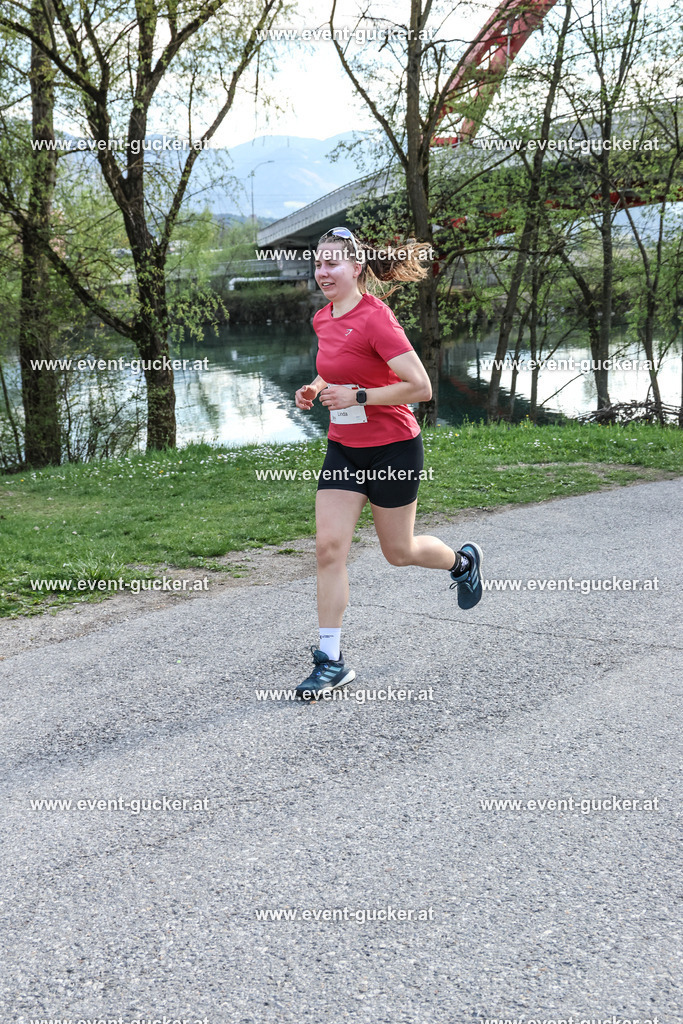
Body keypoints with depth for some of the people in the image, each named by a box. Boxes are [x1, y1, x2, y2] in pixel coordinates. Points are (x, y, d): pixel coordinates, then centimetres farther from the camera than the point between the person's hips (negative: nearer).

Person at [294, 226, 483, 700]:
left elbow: (420, 387, -22)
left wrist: (358, 397, -23)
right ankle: (331, 660, 1)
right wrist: (317, 390, 5)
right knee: (329, 546, -5)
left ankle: (463, 561, 43)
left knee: (398, 551, 9)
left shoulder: (376, 318, -19)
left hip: (393, 449, -6)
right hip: (344, 450, 7)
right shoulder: (323, 319, 6)